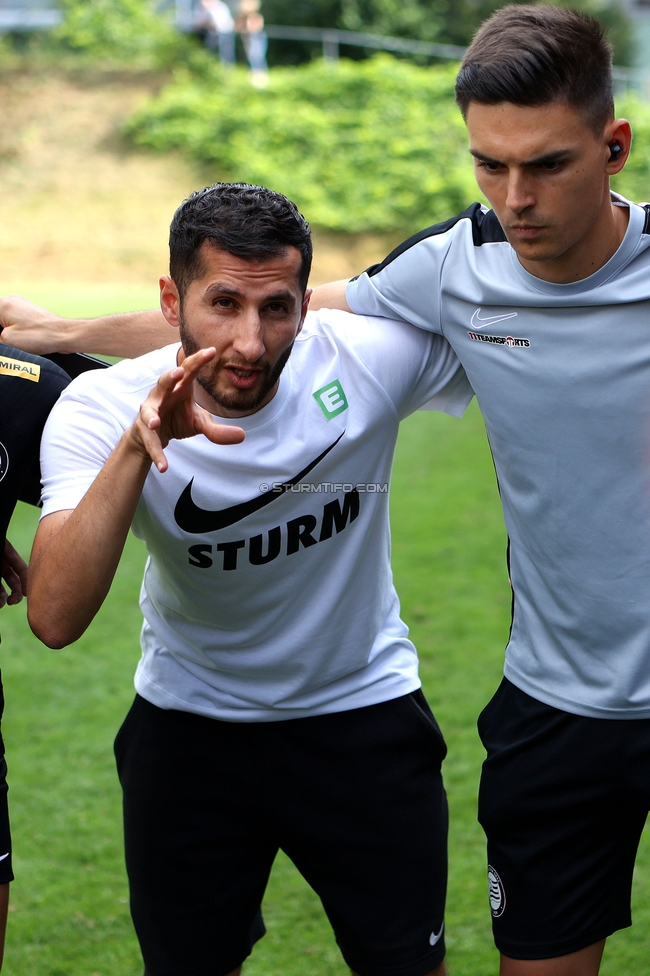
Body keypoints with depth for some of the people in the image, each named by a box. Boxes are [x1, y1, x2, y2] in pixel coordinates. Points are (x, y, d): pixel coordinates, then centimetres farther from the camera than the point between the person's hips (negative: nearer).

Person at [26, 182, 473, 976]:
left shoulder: (370, 357, -21)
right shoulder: (100, 410, -22)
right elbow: (55, 619, -35)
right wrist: (136, 445, -44)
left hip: (364, 713, 0)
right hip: (190, 726, 0)